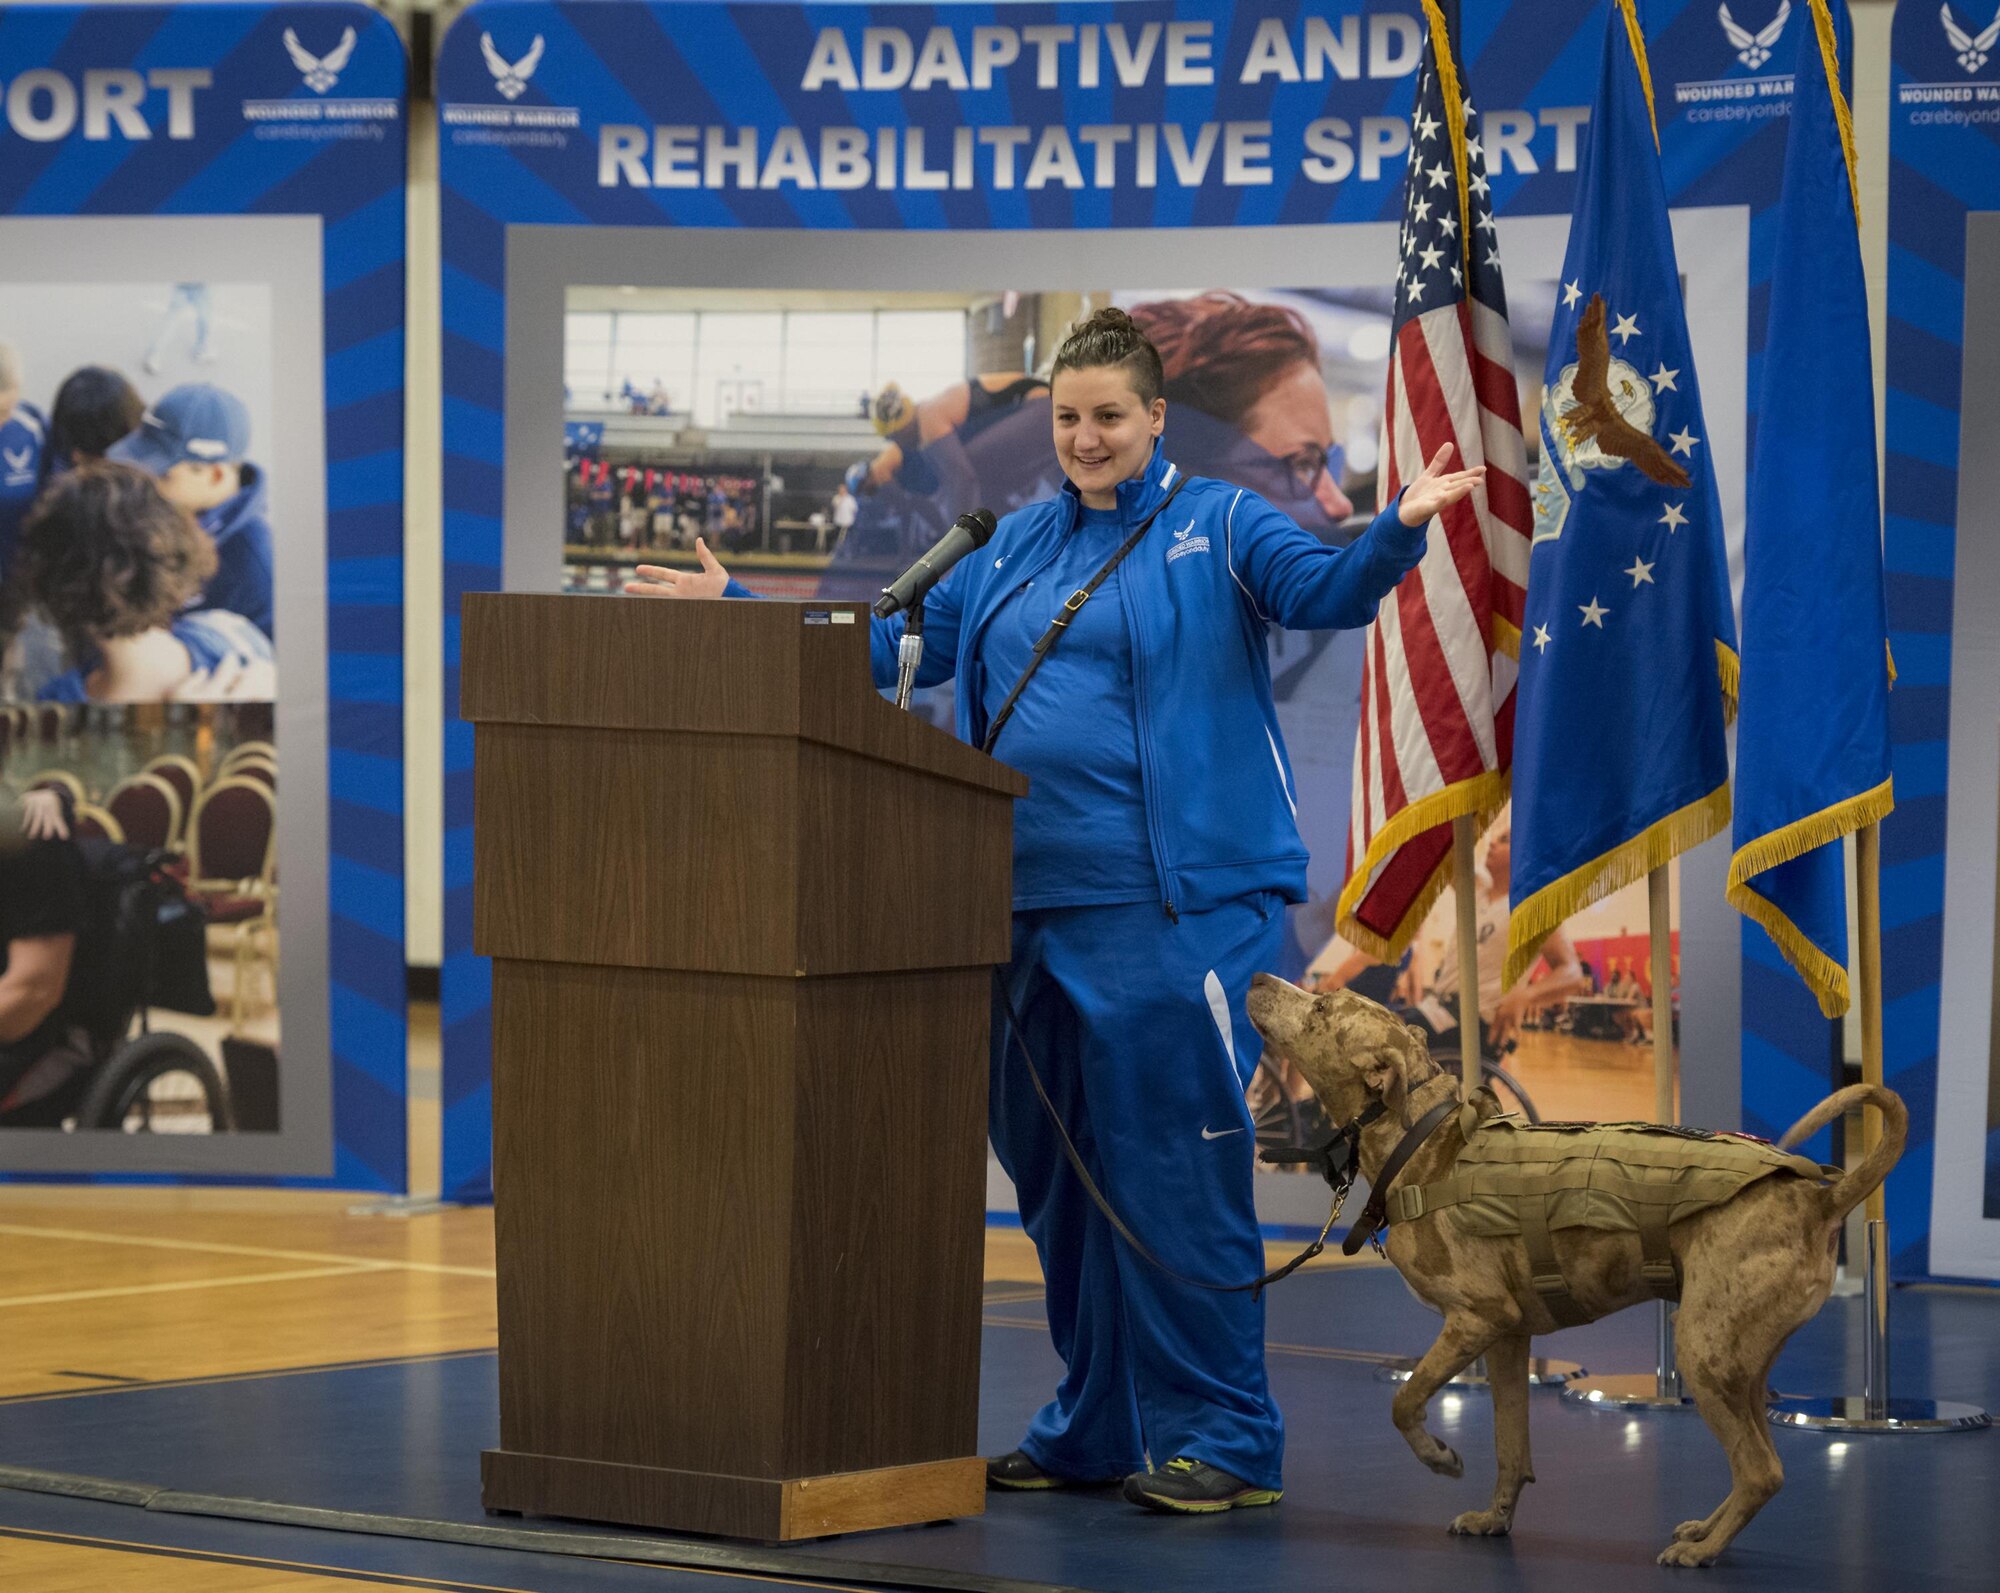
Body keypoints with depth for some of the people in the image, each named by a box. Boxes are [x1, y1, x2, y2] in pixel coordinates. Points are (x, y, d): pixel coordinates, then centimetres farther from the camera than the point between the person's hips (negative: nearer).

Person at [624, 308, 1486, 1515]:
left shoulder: (1217, 526, 1)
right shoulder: (1017, 546, 18)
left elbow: (1325, 591, -15)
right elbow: (898, 645, 23)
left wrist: (1400, 529, -35)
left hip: (1176, 904, -7)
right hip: (1038, 903, 7)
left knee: (1176, 1163, -9)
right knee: (1061, 1169, 11)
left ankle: (1224, 1438, -3)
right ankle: (1099, 1426, 22)